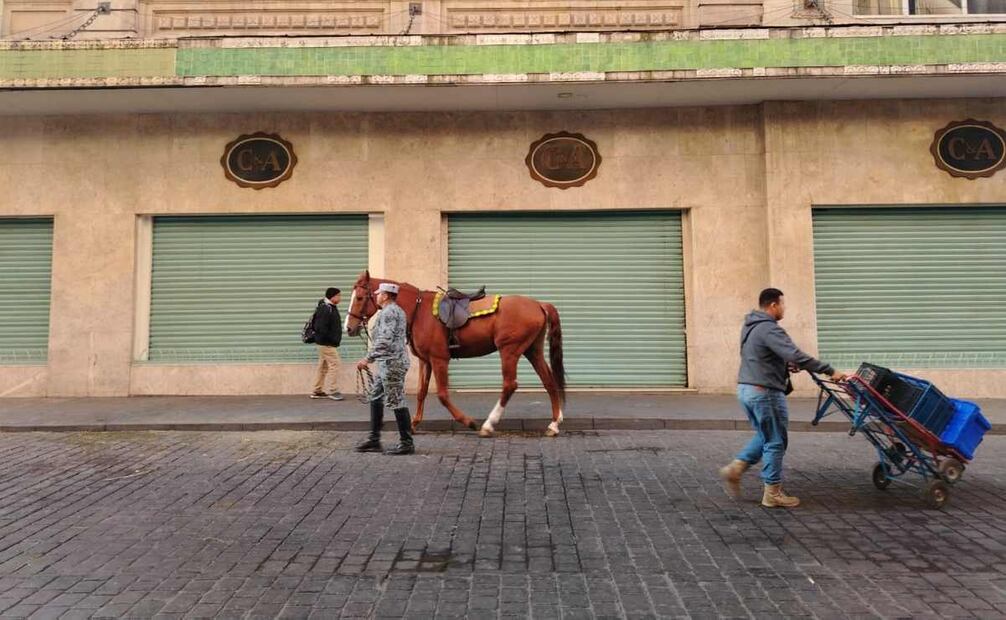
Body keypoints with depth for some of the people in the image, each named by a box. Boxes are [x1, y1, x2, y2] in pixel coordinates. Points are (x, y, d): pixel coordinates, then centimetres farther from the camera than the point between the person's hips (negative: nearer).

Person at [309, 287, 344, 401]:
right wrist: (332, 339, -20)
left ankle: (317, 391, 22)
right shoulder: (325, 309, -19)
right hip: (327, 344, -11)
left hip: (325, 343, 11)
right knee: (334, 364, -7)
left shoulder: (331, 308, 13)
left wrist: (335, 339, 13)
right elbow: (321, 328, -26)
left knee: (323, 366, 14)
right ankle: (333, 391, -1)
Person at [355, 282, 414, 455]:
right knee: (376, 399, 15)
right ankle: (374, 440, 19)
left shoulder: (388, 312, -15)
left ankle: (406, 443, -1)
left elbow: (385, 340, -25)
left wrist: (368, 358, -24)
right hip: (388, 364, 11)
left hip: (391, 363, -11)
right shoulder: (397, 310, 19)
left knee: (396, 402, -6)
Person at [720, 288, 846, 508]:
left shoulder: (750, 326, 13)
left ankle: (735, 468, 13)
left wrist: (786, 365, 13)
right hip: (765, 393, -9)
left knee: (764, 436, 22)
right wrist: (830, 371, -23)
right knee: (775, 442, 2)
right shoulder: (769, 329, -19)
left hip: (746, 389, 9)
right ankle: (773, 493, 10)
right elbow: (796, 356, -27)